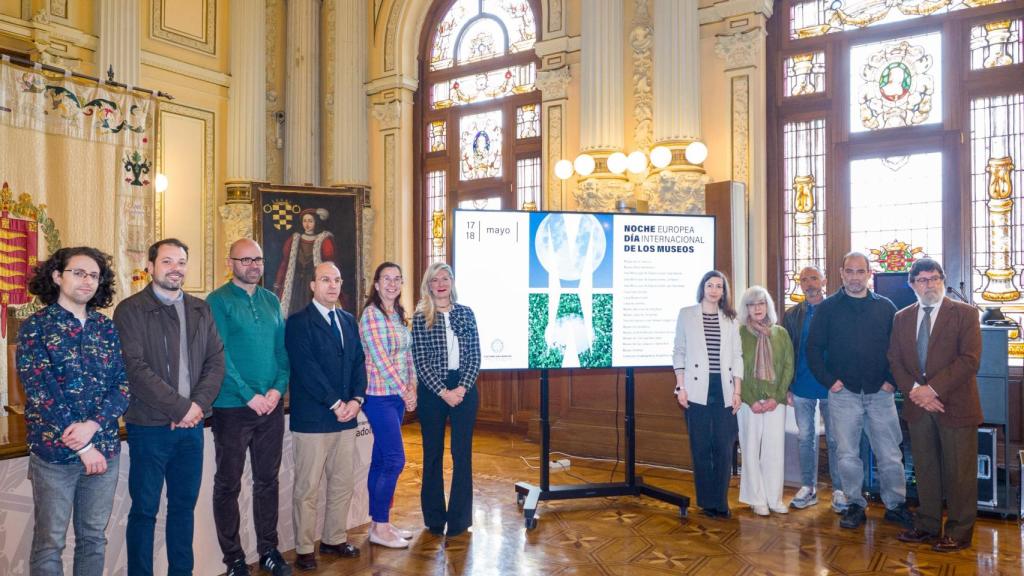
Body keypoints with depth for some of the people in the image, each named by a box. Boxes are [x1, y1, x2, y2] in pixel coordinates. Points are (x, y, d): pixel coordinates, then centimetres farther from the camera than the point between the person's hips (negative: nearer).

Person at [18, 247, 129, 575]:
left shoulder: (107, 329, 7)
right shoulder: (35, 327, -5)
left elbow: (124, 384, 1)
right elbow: (41, 393, -12)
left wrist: (92, 425, -16)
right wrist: (81, 447, -14)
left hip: (105, 449, 4)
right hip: (54, 451, -3)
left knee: (94, 538, 13)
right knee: (50, 542, 7)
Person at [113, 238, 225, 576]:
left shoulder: (200, 310, 11)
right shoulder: (130, 310, -4)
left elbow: (216, 361, 6)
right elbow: (136, 369, -13)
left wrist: (198, 405, -8)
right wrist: (180, 408, -15)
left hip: (192, 424, 5)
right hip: (149, 425, -4)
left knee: (184, 506, 13)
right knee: (144, 509, 5)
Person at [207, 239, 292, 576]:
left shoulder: (271, 301, 10)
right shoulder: (218, 301, -6)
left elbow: (282, 349, 9)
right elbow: (220, 356, -13)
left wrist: (278, 388, -6)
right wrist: (250, 396, -17)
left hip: (272, 405, 5)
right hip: (232, 407, -5)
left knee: (268, 479, 12)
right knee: (228, 484, 6)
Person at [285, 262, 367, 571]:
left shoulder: (349, 321, 14)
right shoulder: (298, 322, -6)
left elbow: (358, 362, 11)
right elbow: (306, 368, -14)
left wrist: (356, 399, -4)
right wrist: (335, 403, -14)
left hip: (346, 416, 6)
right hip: (312, 418, -6)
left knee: (343, 484, 12)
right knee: (307, 488, 2)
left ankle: (334, 539, 26)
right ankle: (304, 549, 14)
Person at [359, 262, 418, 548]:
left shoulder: (399, 315, 13)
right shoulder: (371, 314, -11)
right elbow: (381, 359, -15)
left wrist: (411, 387, 2)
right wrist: (405, 393, -12)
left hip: (398, 396, 7)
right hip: (379, 396, -7)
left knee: (381, 460, 12)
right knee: (395, 459, -7)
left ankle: (379, 522, 20)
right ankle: (380, 528, 5)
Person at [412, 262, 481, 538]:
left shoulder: (466, 313, 5)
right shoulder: (420, 318, 0)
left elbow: (475, 355, 2)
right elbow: (420, 361, -5)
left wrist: (463, 387, -10)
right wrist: (444, 392, -12)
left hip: (464, 389, 1)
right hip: (432, 391, -1)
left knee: (462, 454, 4)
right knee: (433, 454, 8)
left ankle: (459, 519, 16)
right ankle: (434, 517, 21)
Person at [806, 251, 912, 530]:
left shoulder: (885, 307, 6)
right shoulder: (828, 308, 2)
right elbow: (813, 348, 2)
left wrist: (892, 379, -2)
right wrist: (829, 380, -7)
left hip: (880, 393, 1)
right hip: (843, 393, -1)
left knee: (890, 455, 5)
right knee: (847, 455, 5)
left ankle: (895, 505, 21)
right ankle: (855, 505, 19)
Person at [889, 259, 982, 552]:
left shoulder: (965, 313, -3)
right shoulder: (902, 318, 10)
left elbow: (969, 360, -12)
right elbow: (895, 361, 7)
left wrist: (932, 389, -17)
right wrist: (915, 391, -9)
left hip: (955, 405, -4)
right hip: (918, 406, 4)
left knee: (959, 471, 3)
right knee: (924, 469, 12)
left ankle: (959, 532, 16)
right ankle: (928, 525, 25)